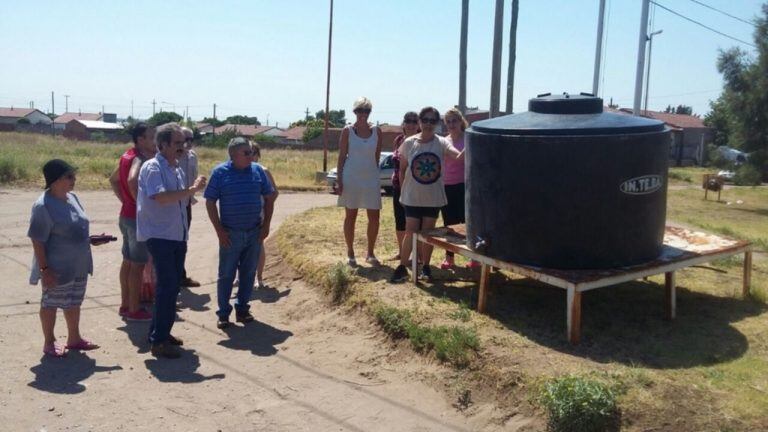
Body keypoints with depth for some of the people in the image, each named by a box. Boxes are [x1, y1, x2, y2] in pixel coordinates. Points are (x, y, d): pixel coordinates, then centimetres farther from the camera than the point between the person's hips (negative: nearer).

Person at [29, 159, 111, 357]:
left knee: (74, 302, 19)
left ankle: (74, 338, 33)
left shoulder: (72, 198, 4)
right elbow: (38, 240, -19)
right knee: (51, 303, 9)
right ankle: (49, 342, 24)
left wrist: (90, 240, 3)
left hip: (78, 265, 8)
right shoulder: (43, 206, -20)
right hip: (57, 268, -8)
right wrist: (44, 268, -20)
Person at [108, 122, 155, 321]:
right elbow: (132, 181, -38)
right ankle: (134, 310, 6)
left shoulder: (129, 155, 10)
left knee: (127, 261, 16)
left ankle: (125, 304, 25)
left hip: (126, 214, 10)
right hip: (138, 217, -10)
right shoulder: (141, 158, -19)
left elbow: (113, 179, 22)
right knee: (138, 265, -1)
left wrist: (125, 200, 17)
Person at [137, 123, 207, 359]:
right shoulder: (153, 167, -12)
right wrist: (191, 189, -24)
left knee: (172, 285, 14)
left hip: (178, 235, 9)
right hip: (159, 235, -8)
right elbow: (160, 197, -27)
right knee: (168, 286, -9)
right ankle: (159, 341, -2)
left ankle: (160, 332, 27)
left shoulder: (177, 169, 14)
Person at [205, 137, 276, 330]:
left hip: (254, 233, 3)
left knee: (248, 273, 11)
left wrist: (266, 225, 2)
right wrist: (219, 230, -9)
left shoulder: (257, 171, 2)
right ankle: (223, 313, 17)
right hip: (230, 234, -3)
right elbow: (210, 203, -5)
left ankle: (242, 309, 25)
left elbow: (269, 198, 9)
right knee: (226, 275, 5)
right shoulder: (220, 172, -6)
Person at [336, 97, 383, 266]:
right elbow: (341, 157, -1)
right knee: (350, 216, 5)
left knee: (374, 217, 1)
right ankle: (350, 253, 15)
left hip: (371, 179, 2)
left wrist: (375, 174, 5)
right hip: (351, 178, -2)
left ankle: (370, 253, 15)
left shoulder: (376, 132, 5)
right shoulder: (348, 131, -1)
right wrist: (339, 180, -7)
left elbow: (377, 157, 9)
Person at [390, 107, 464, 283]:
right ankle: (402, 267, 11)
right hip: (412, 197, 0)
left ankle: (425, 266, 23)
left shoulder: (441, 143, -8)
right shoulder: (409, 143, -5)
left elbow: (459, 157, -27)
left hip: (433, 197, 1)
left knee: (428, 233, 9)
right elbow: (402, 169, 5)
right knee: (410, 232, 0)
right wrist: (404, 189, 4)